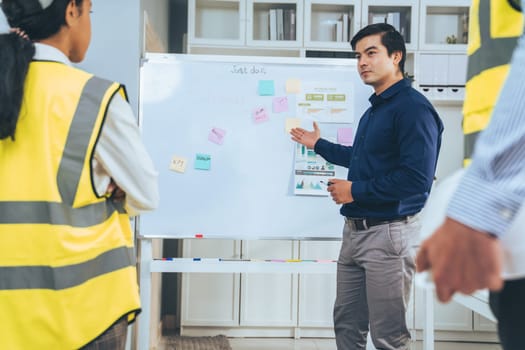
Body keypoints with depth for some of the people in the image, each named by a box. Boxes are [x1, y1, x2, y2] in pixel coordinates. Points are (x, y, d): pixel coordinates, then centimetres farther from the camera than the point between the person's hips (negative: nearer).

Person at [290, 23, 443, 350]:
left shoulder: (412, 107, -16)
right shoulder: (375, 109, 15)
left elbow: (417, 179, -26)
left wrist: (355, 190, -18)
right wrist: (318, 144, 34)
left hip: (389, 234, -10)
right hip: (356, 230, 10)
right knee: (347, 324, 16)